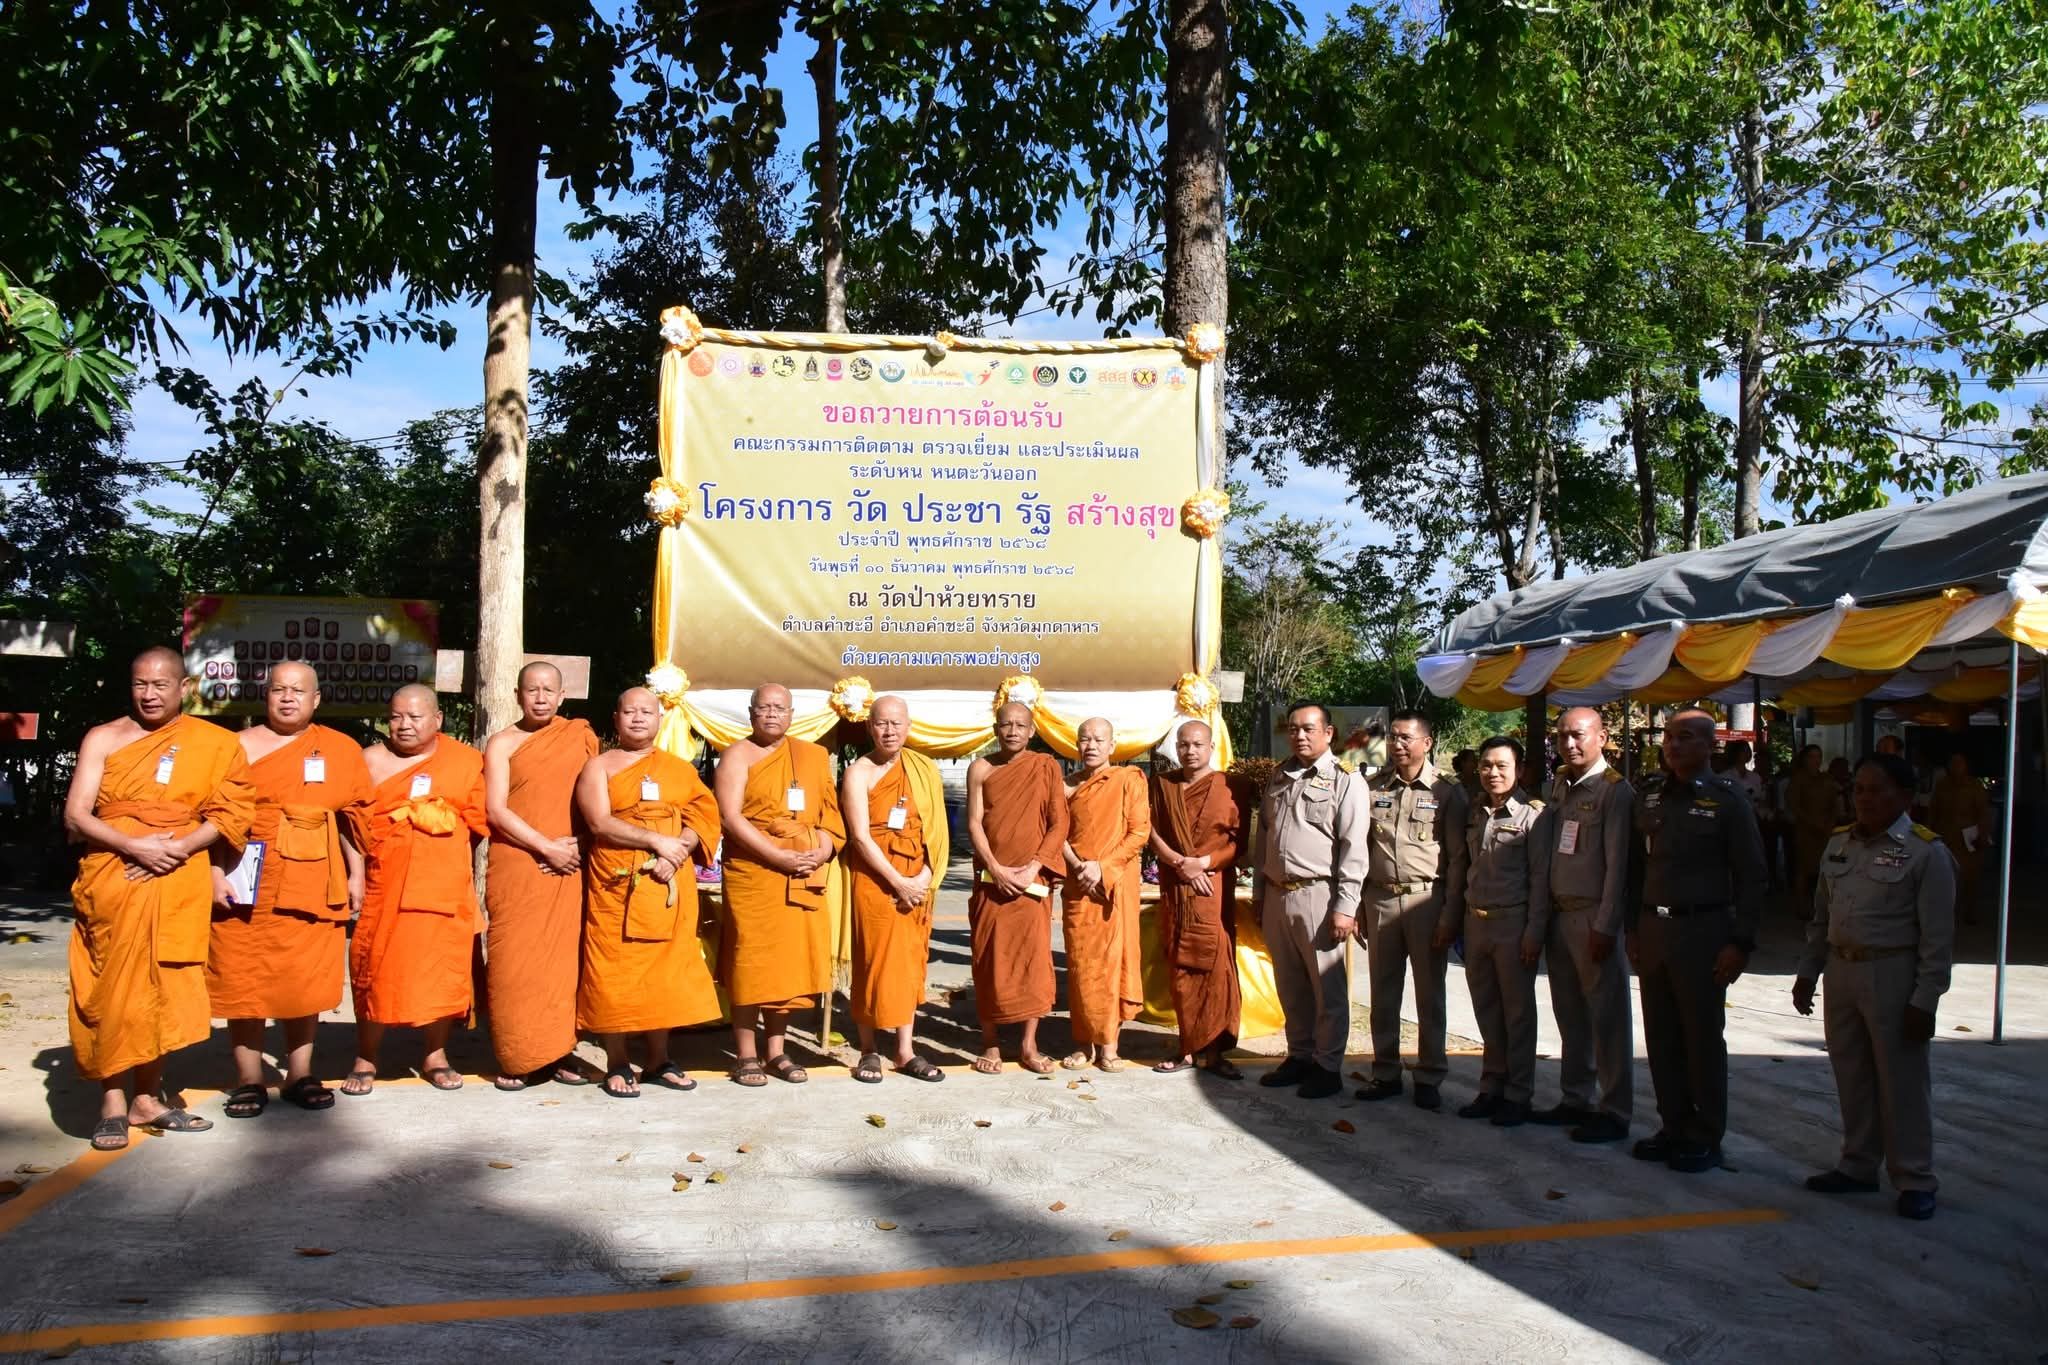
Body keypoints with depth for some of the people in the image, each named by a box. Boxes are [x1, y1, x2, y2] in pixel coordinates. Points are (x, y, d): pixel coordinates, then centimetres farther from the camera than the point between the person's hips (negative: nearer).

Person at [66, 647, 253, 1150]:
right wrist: (135, 846, -17)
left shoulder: (211, 743, 6)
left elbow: (230, 812, -1)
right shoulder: (103, 739, 4)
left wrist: (178, 848, -15)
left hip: (177, 886, 1)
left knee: (162, 991, 5)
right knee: (111, 991, -1)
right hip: (110, 882, -1)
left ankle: (146, 1098, 15)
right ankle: (113, 1103, 5)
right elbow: (76, 818, -2)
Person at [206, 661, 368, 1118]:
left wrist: (356, 875, 6)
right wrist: (215, 873, -8)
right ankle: (248, 1080, 13)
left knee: (306, 981, 5)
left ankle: (299, 1075, 17)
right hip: (247, 889, -1)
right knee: (244, 981, 2)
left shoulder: (342, 750, 9)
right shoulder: (241, 746, 5)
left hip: (314, 886, 1)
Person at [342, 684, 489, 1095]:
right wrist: (356, 877, -5)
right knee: (375, 972, 1)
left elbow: (477, 822, 4)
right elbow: (358, 826, 2)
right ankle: (365, 1060, 16)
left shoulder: (467, 760, 7)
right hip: (385, 887, 0)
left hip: (447, 888, 1)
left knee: (444, 969, 4)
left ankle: (436, 1056, 19)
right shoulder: (372, 760, 7)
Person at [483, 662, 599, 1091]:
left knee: (563, 957, 2)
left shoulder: (579, 737, 10)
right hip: (515, 866, -1)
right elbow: (496, 810, -5)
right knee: (514, 962, -2)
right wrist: (547, 847, -13)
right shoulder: (502, 743, 4)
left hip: (567, 867, 2)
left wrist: (576, 845, -7)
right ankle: (520, 1058, 6)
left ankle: (560, 1051, 11)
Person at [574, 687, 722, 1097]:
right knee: (615, 972, -1)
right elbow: (599, 822, -10)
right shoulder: (599, 766, 5)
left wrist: (675, 854, -14)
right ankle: (617, 1065, 10)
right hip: (615, 884, -3)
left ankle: (658, 1061, 16)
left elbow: (704, 816, 3)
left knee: (664, 971, 5)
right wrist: (656, 841, -17)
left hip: (668, 886, 3)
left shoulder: (680, 769, 14)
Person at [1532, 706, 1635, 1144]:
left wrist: (1605, 926, -16)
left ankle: (1615, 1111, 7)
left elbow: (1618, 863, -13)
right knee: (1569, 1014, 14)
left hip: (1594, 918, -7)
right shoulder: (1559, 785, 12)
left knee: (1607, 1016, -1)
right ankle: (1575, 1099, 24)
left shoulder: (1615, 791, -9)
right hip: (1558, 913, 7)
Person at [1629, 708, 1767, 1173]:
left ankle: (1705, 1139, 14)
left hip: (1702, 930, -5)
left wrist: (1741, 942, -11)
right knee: (1661, 1037, 10)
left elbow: (1750, 876, -6)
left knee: (1703, 1039, 2)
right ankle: (1674, 1127, 22)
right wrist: (1633, 928, 11)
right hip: (1653, 929, 5)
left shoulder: (1727, 800, -4)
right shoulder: (1652, 800, 11)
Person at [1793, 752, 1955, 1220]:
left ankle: (1914, 1180, 18)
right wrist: (1807, 973, 13)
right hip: (1842, 971, 6)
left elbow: (1937, 936, -11)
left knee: (1901, 1080, 4)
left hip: (1893, 976, -6)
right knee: (1851, 1075, 15)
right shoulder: (1839, 843, 9)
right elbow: (1821, 917, 15)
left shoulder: (1925, 852, -10)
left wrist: (1924, 1000, -14)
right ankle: (1858, 1167, 29)